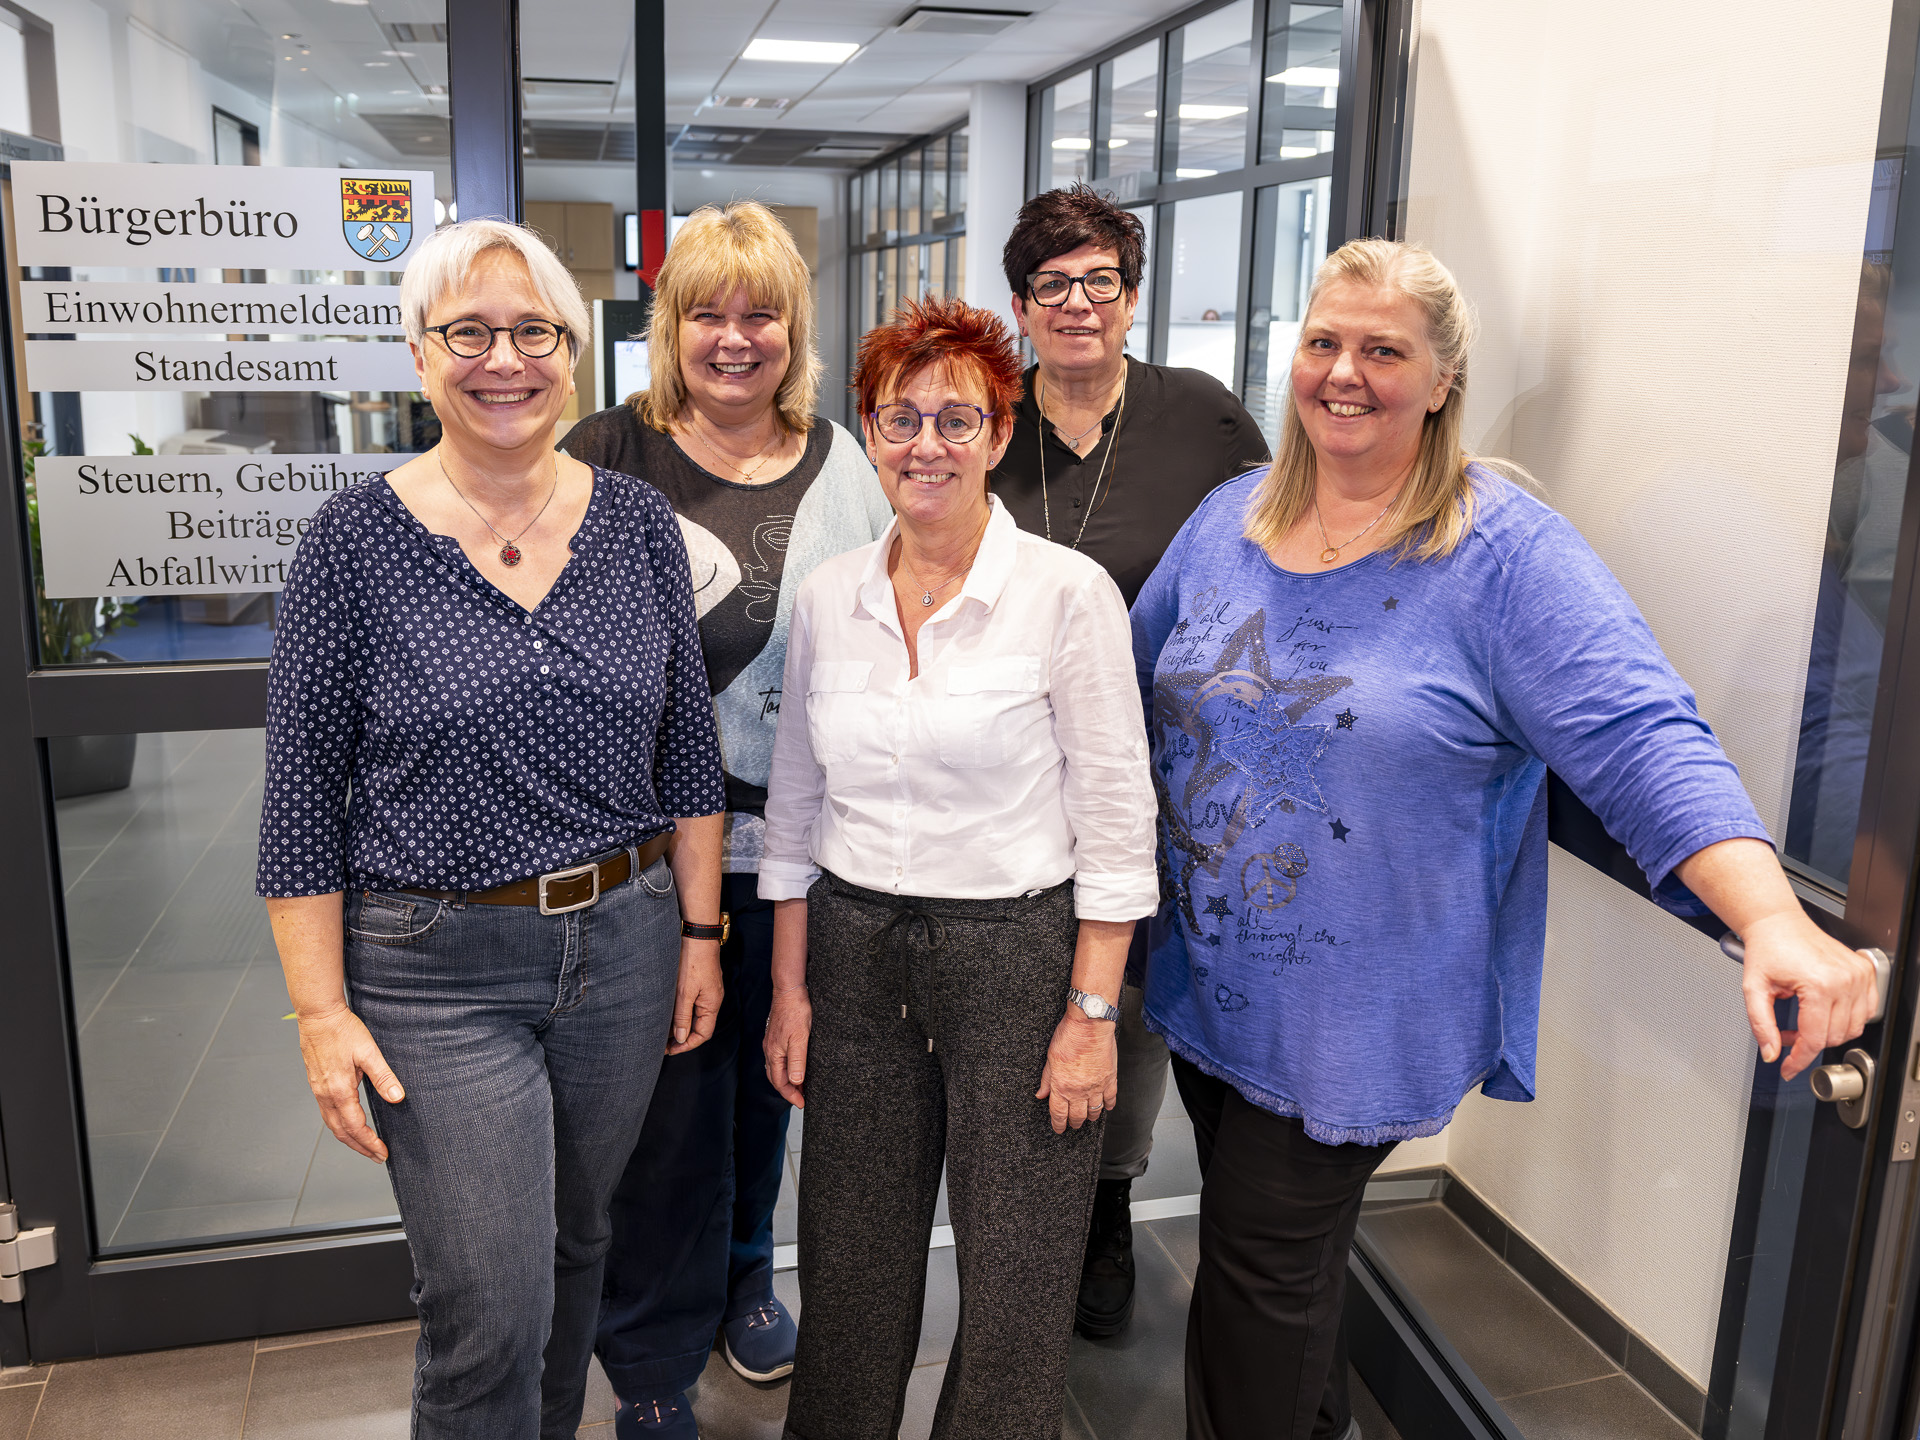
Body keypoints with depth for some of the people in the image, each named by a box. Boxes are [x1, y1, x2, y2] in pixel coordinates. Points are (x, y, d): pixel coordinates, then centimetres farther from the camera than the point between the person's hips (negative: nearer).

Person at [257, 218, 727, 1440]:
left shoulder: (639, 523, 0)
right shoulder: (358, 539, -8)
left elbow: (691, 750, 5)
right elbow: (304, 793, -5)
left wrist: (701, 932, 4)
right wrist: (323, 1012, -7)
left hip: (625, 947, 4)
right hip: (438, 970, -3)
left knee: (576, 1247, 20)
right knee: (489, 1308, -1)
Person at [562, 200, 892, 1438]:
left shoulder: (843, 463, 6)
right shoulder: (609, 457, -5)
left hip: (800, 838, 4)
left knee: (766, 1071, 18)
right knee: (671, 1096, 5)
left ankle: (741, 1272, 44)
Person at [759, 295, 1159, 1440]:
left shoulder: (1069, 592, -9)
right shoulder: (829, 597, 4)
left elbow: (1117, 817, -8)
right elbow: (796, 805, 10)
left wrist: (1092, 1011, -10)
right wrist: (790, 988, 9)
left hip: (1020, 954, -3)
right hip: (856, 954, 4)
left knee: (1017, 1293, 6)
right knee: (851, 1265, 15)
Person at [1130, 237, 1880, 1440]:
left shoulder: (1508, 554, -14)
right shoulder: (1227, 520, 3)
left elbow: (1645, 742, -21)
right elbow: (1136, 684, 15)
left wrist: (1775, 920, -33)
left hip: (1353, 1018, -5)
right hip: (1202, 983, 6)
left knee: (1263, 1282, 5)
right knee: (1288, 1260, 23)